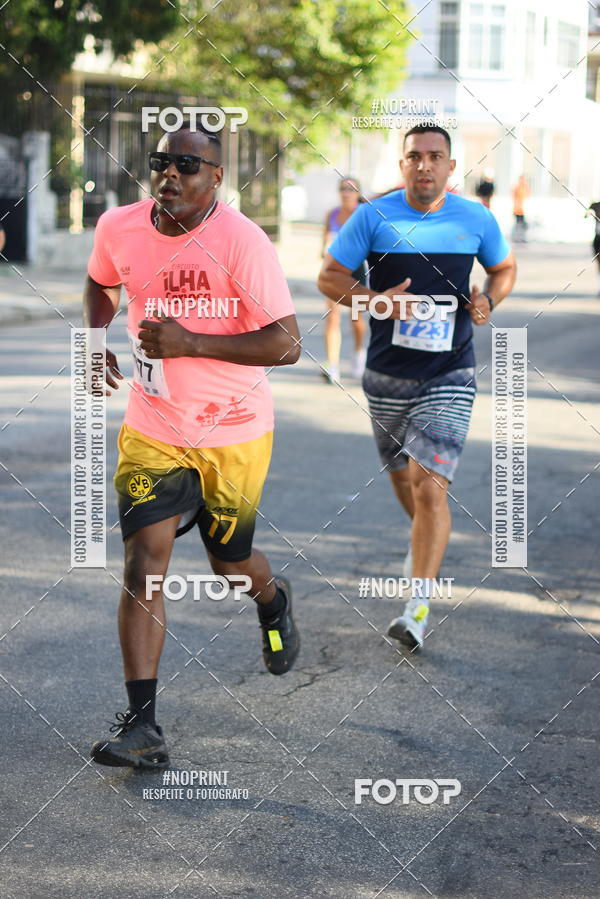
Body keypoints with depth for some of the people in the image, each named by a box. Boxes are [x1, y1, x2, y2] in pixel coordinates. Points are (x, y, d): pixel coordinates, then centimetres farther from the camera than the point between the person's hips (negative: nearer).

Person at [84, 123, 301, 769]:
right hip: (153, 429, 2)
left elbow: (286, 345, -21)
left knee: (230, 564, 14)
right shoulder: (118, 228, -5)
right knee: (143, 562, -12)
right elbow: (101, 284, 19)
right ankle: (141, 724, -12)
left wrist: (191, 344, -29)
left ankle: (273, 598, 53)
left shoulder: (241, 241, -19)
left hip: (235, 433, -2)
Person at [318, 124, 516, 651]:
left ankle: (418, 608, -12)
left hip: (449, 376, -2)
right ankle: (428, 540, 52)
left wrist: (489, 300, -5)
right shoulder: (374, 217, -4)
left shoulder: (475, 220, 0)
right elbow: (329, 277, -1)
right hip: (388, 375, 2)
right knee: (402, 476, 19)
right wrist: (376, 300, -19)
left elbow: (505, 268, 17)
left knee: (430, 487, -15)